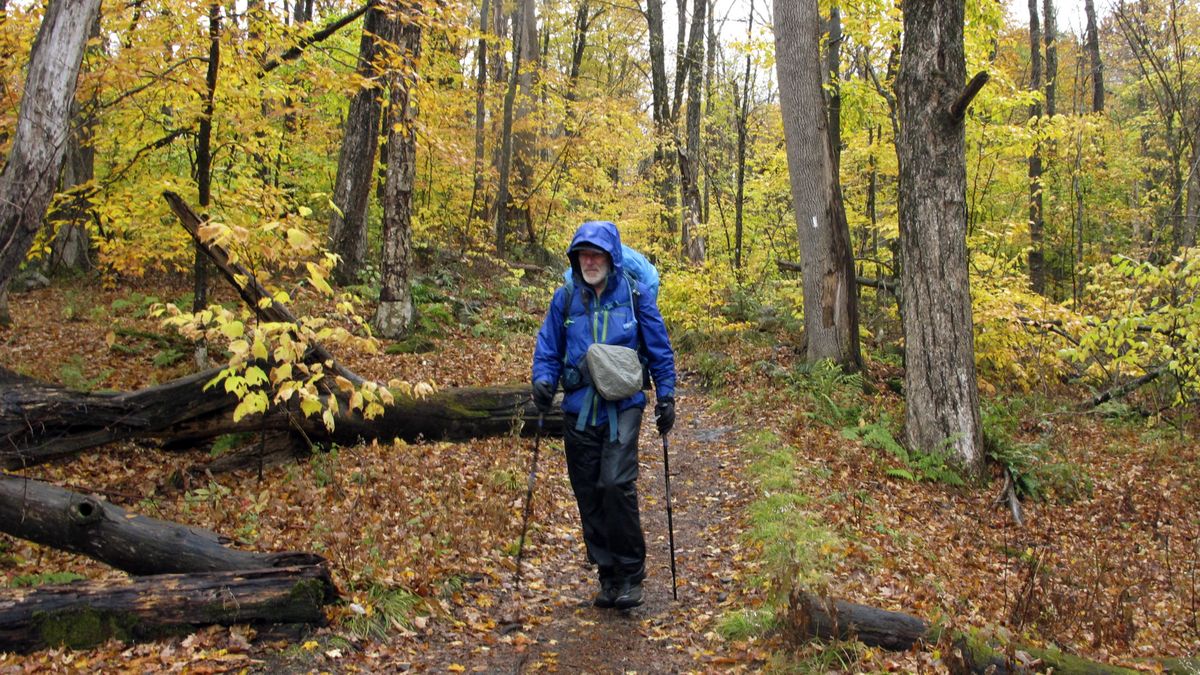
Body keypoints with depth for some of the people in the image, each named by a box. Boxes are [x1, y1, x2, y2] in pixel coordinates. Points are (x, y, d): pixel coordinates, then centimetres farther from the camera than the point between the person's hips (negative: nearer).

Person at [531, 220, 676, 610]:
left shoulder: (634, 294, -2)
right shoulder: (565, 297, 3)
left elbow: (660, 349, 5)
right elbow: (548, 348, 12)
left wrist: (666, 397, 2)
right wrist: (543, 380, -6)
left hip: (623, 406, -3)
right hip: (579, 408, 3)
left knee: (616, 483, -17)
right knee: (588, 493, 7)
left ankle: (631, 574, 1)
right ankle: (608, 576, 22)